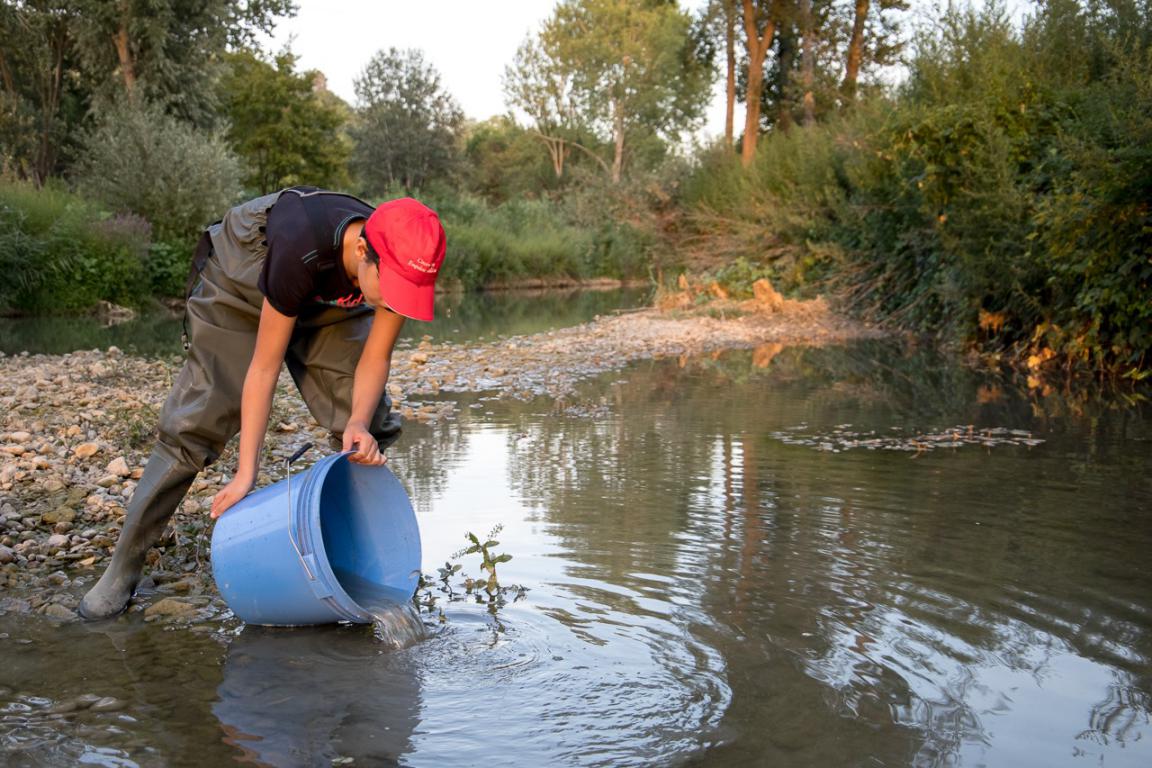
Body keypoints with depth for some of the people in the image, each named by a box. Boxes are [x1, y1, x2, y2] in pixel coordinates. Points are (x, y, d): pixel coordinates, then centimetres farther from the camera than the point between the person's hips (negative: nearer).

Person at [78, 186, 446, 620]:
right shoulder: (300, 249, -43)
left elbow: (375, 357, -16)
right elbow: (264, 366, -33)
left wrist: (359, 424, -35)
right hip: (239, 288, -4)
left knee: (373, 429, -8)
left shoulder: (402, 263, -29)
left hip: (328, 303, 5)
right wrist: (246, 471, -30)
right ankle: (123, 569, 1)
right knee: (193, 426, -11)